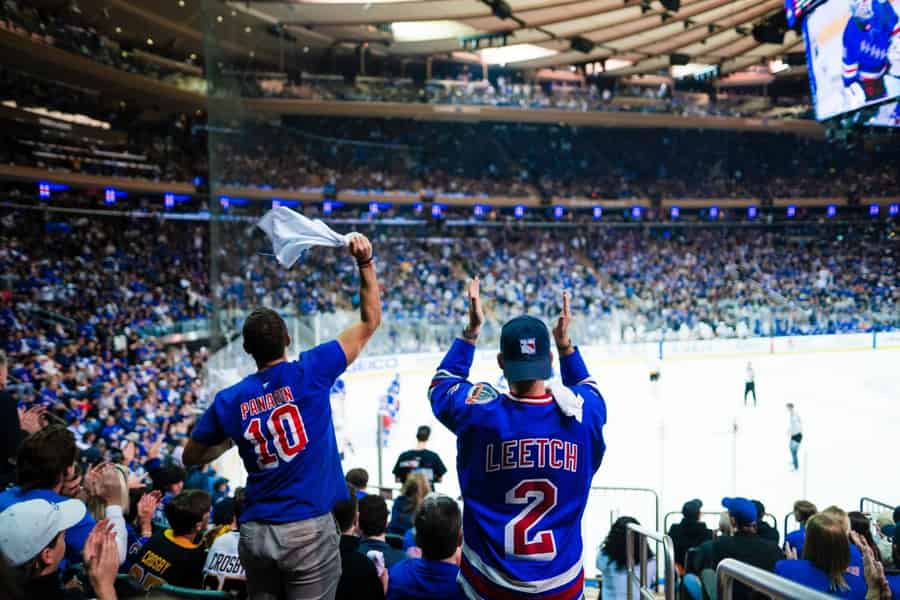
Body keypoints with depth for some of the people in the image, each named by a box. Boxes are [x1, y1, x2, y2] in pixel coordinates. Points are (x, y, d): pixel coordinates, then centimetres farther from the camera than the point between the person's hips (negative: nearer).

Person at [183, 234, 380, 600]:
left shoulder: (229, 401, 0)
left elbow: (190, 457, 15)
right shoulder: (310, 372, -9)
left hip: (256, 533, 4)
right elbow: (370, 322, -2)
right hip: (308, 530, -4)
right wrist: (365, 262, -2)